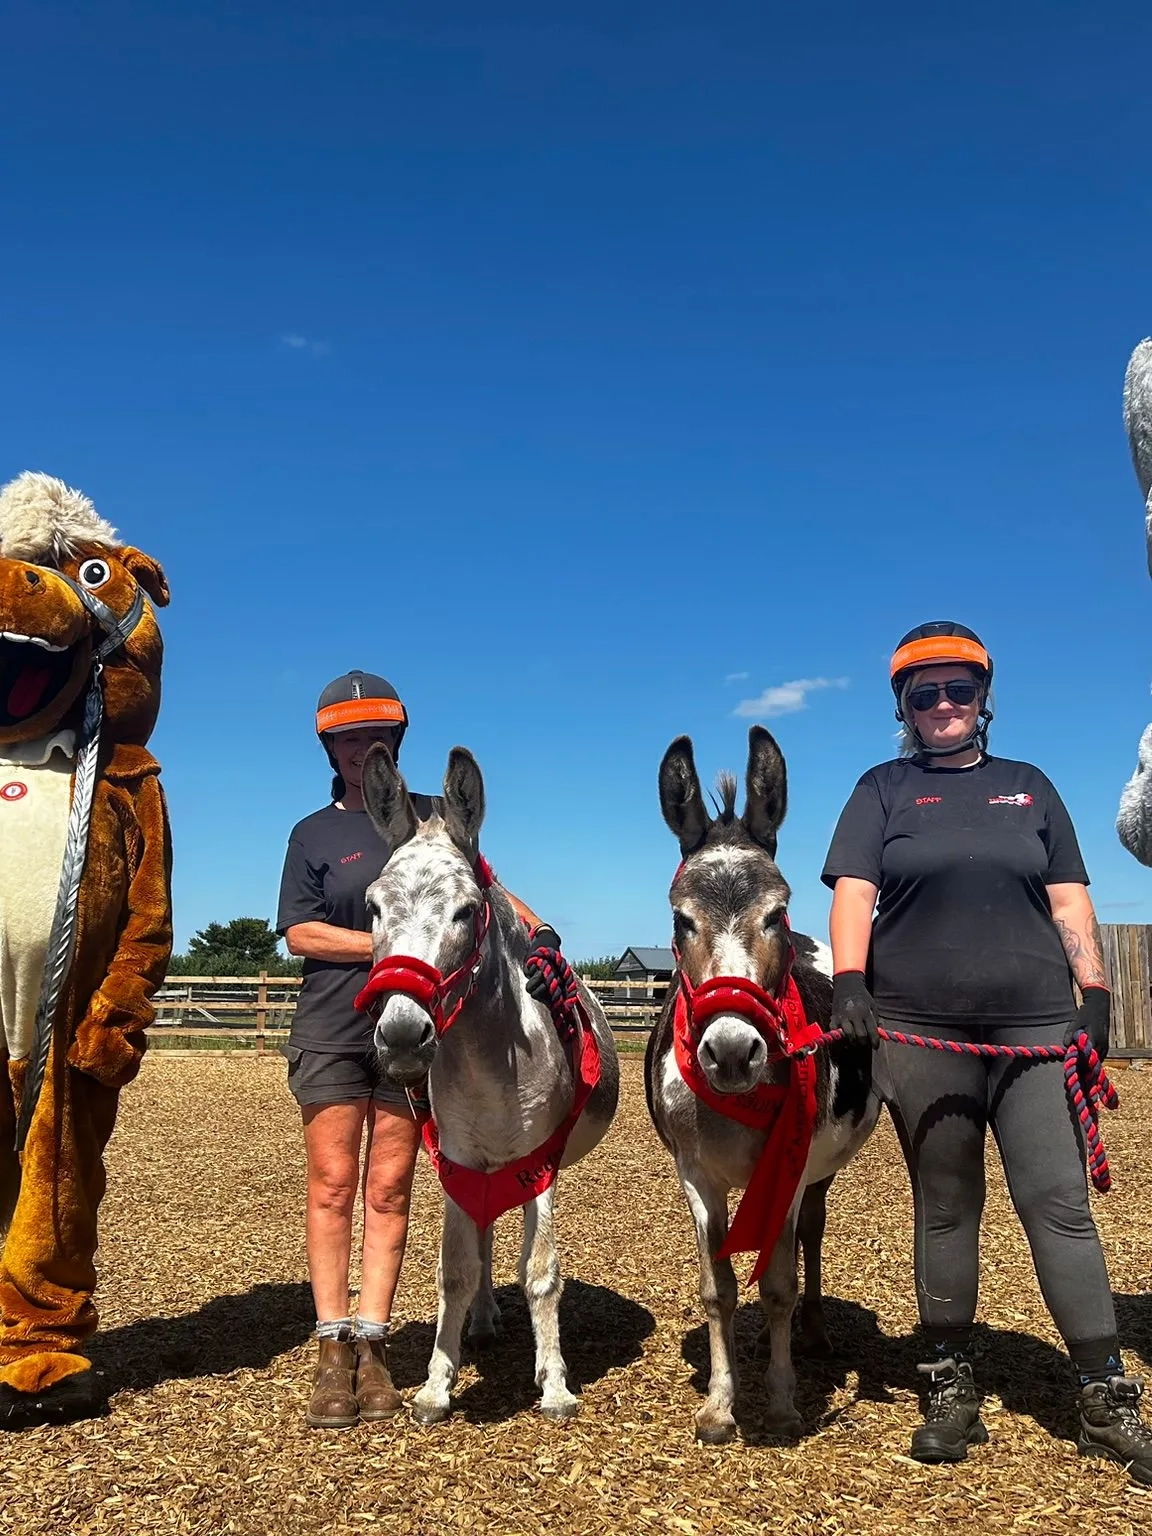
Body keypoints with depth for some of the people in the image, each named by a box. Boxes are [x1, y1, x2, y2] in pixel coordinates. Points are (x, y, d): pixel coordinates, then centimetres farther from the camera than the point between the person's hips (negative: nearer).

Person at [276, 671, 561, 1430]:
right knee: (333, 1184, 0)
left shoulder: (435, 816, 11)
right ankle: (334, 1350, 9)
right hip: (334, 1028, 0)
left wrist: (539, 931, -11)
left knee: (389, 1189, 4)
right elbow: (299, 932, -1)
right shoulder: (314, 834, 8)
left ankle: (372, 1345, 11)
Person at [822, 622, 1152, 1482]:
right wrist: (849, 981, -20)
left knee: (1061, 1204, 0)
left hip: (1035, 1026, 1)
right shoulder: (883, 790, 7)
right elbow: (854, 893, -5)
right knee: (945, 1211, 8)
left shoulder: (1029, 788, 14)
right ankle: (951, 1390, 20)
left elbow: (1069, 901, 11)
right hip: (920, 1035, -1)